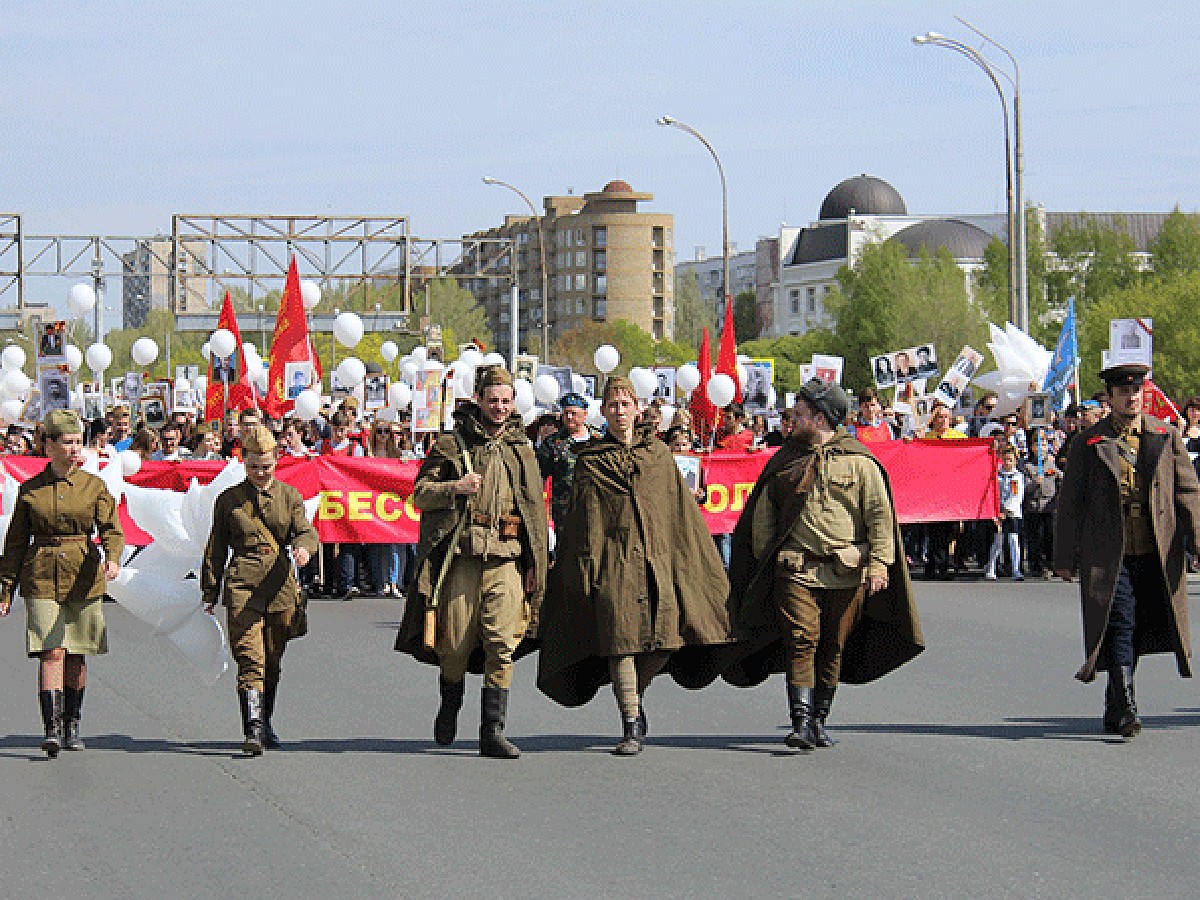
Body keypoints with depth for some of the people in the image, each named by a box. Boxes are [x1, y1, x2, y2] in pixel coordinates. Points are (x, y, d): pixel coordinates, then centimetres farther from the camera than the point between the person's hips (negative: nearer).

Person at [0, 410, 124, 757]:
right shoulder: (29, 490, 4)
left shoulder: (94, 486, 4)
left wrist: (112, 557, -26)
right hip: (42, 578, -1)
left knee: (76, 656, 8)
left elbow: (111, 529, -4)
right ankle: (52, 729, -17)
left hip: (84, 577, 1)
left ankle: (72, 727, 21)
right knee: (52, 653, -13)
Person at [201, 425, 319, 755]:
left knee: (272, 660, 11)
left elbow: (305, 530, -1)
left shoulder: (290, 495, 12)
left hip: (281, 585, 2)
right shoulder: (229, 499, 9)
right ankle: (253, 731, -22)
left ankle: (265, 724, 27)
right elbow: (215, 549, 12)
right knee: (250, 658, -14)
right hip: (242, 584, -2)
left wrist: (304, 547, -25)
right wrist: (210, 592, 10)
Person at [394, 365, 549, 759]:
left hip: (506, 559, 1)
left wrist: (535, 564, 11)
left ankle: (493, 730, -6)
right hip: (461, 556, -1)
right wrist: (455, 487, -15)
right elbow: (420, 494, 3)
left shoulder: (521, 449, 14)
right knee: (456, 642, 3)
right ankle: (450, 705, 32)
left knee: (503, 643, -8)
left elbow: (536, 509, 16)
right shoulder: (451, 445, 6)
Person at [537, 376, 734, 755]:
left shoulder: (659, 454, 15)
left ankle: (634, 695, 24)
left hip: (658, 560, 2)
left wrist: (695, 564, 11)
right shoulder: (591, 461, 9)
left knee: (663, 642, -5)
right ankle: (632, 726, -9)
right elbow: (583, 523, 6)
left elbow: (681, 511, 15)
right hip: (614, 561, -2)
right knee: (620, 636, -13)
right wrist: (585, 570, -3)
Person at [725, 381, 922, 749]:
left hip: (847, 573, -1)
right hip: (796, 570, 1)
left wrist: (878, 563, -9)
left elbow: (880, 515, 0)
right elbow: (763, 518, 17)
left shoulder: (859, 462, 3)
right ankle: (801, 723, -17)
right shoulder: (784, 463, 12)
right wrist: (764, 563, 10)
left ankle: (819, 721, 18)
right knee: (801, 643, -12)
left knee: (833, 649, 6)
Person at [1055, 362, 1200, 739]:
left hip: (1157, 555, 3)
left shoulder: (1166, 436, 10)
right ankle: (1124, 709, -16)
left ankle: (1114, 710, 22)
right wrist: (1065, 558, 3)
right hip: (1109, 555, -2)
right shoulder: (1090, 443, 5)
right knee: (1121, 625, -13)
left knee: (1140, 631, 8)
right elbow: (1070, 503, 6)